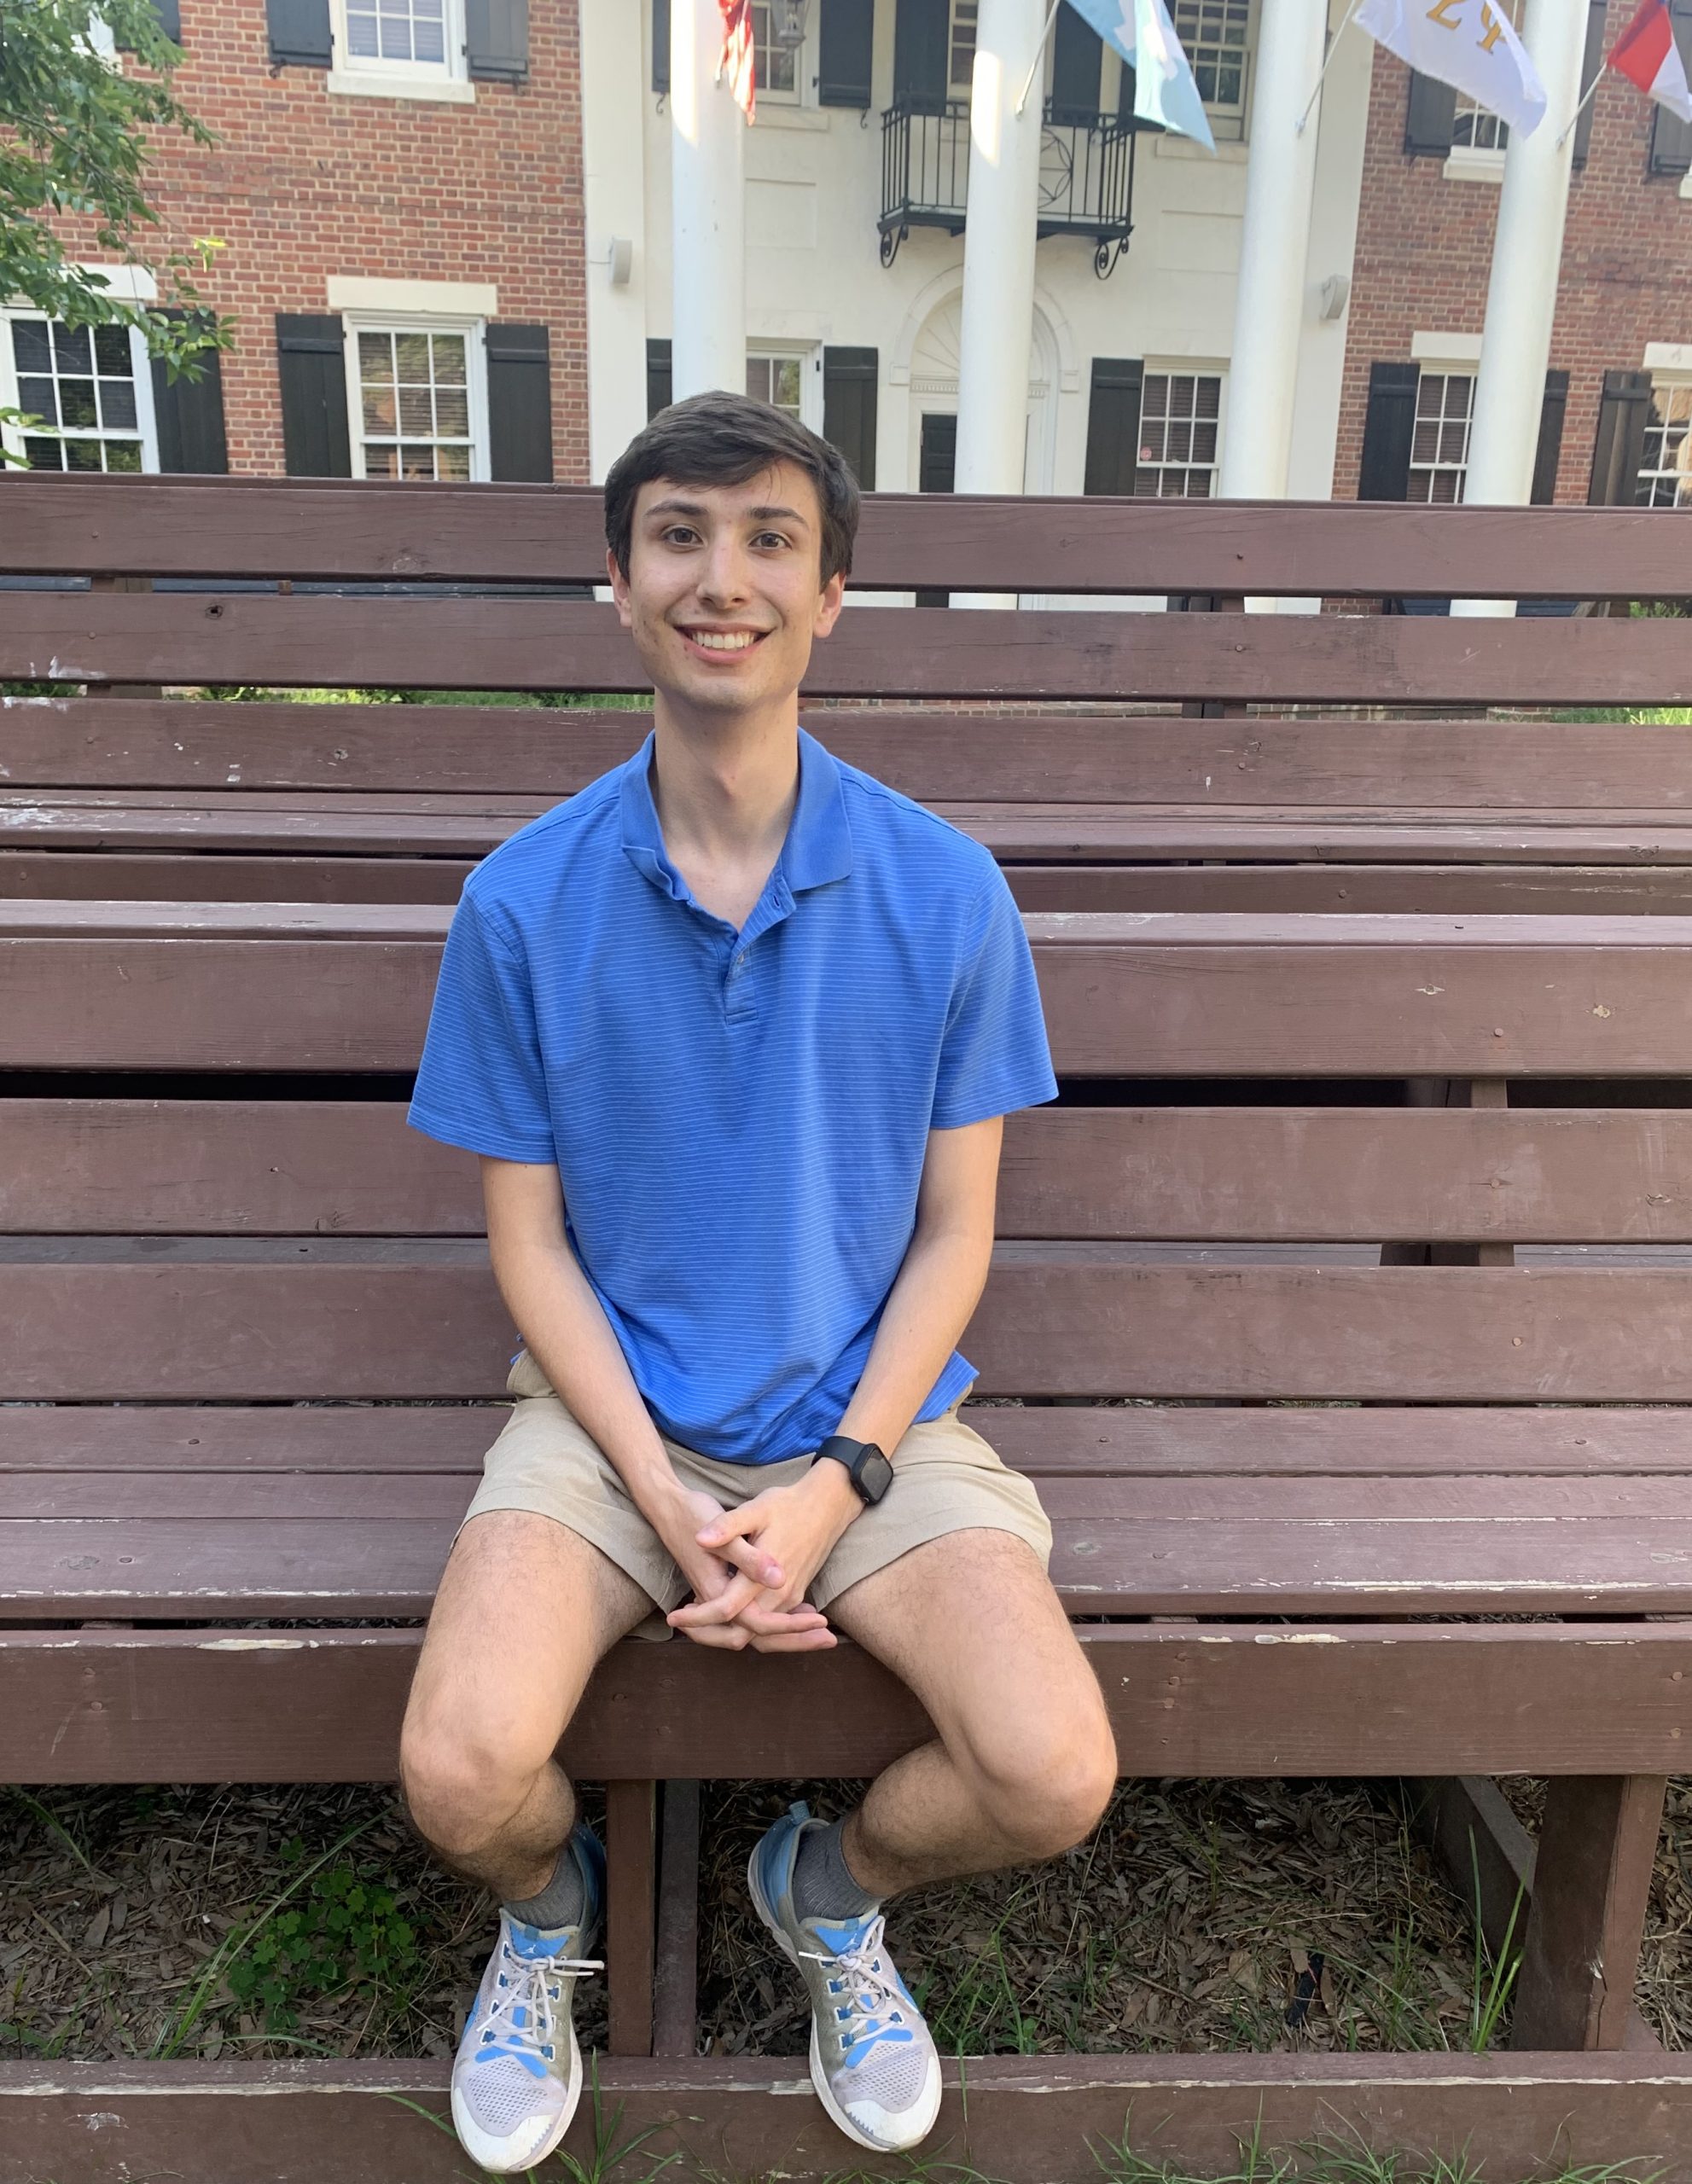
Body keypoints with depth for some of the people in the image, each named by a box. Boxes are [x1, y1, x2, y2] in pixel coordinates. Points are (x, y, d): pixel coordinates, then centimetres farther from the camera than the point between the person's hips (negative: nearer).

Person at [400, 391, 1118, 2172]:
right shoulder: (523, 903, -7)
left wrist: (833, 1489, -12)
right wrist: (668, 1505, -12)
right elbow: (528, 1240, -2)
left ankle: (831, 1887, 21)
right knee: (462, 1775, -22)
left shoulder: (945, 893, -7)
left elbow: (953, 1233, -2)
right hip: (613, 1413, 0)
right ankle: (549, 1905, 20)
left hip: (870, 1417, 1)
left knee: (1056, 1778, -18)